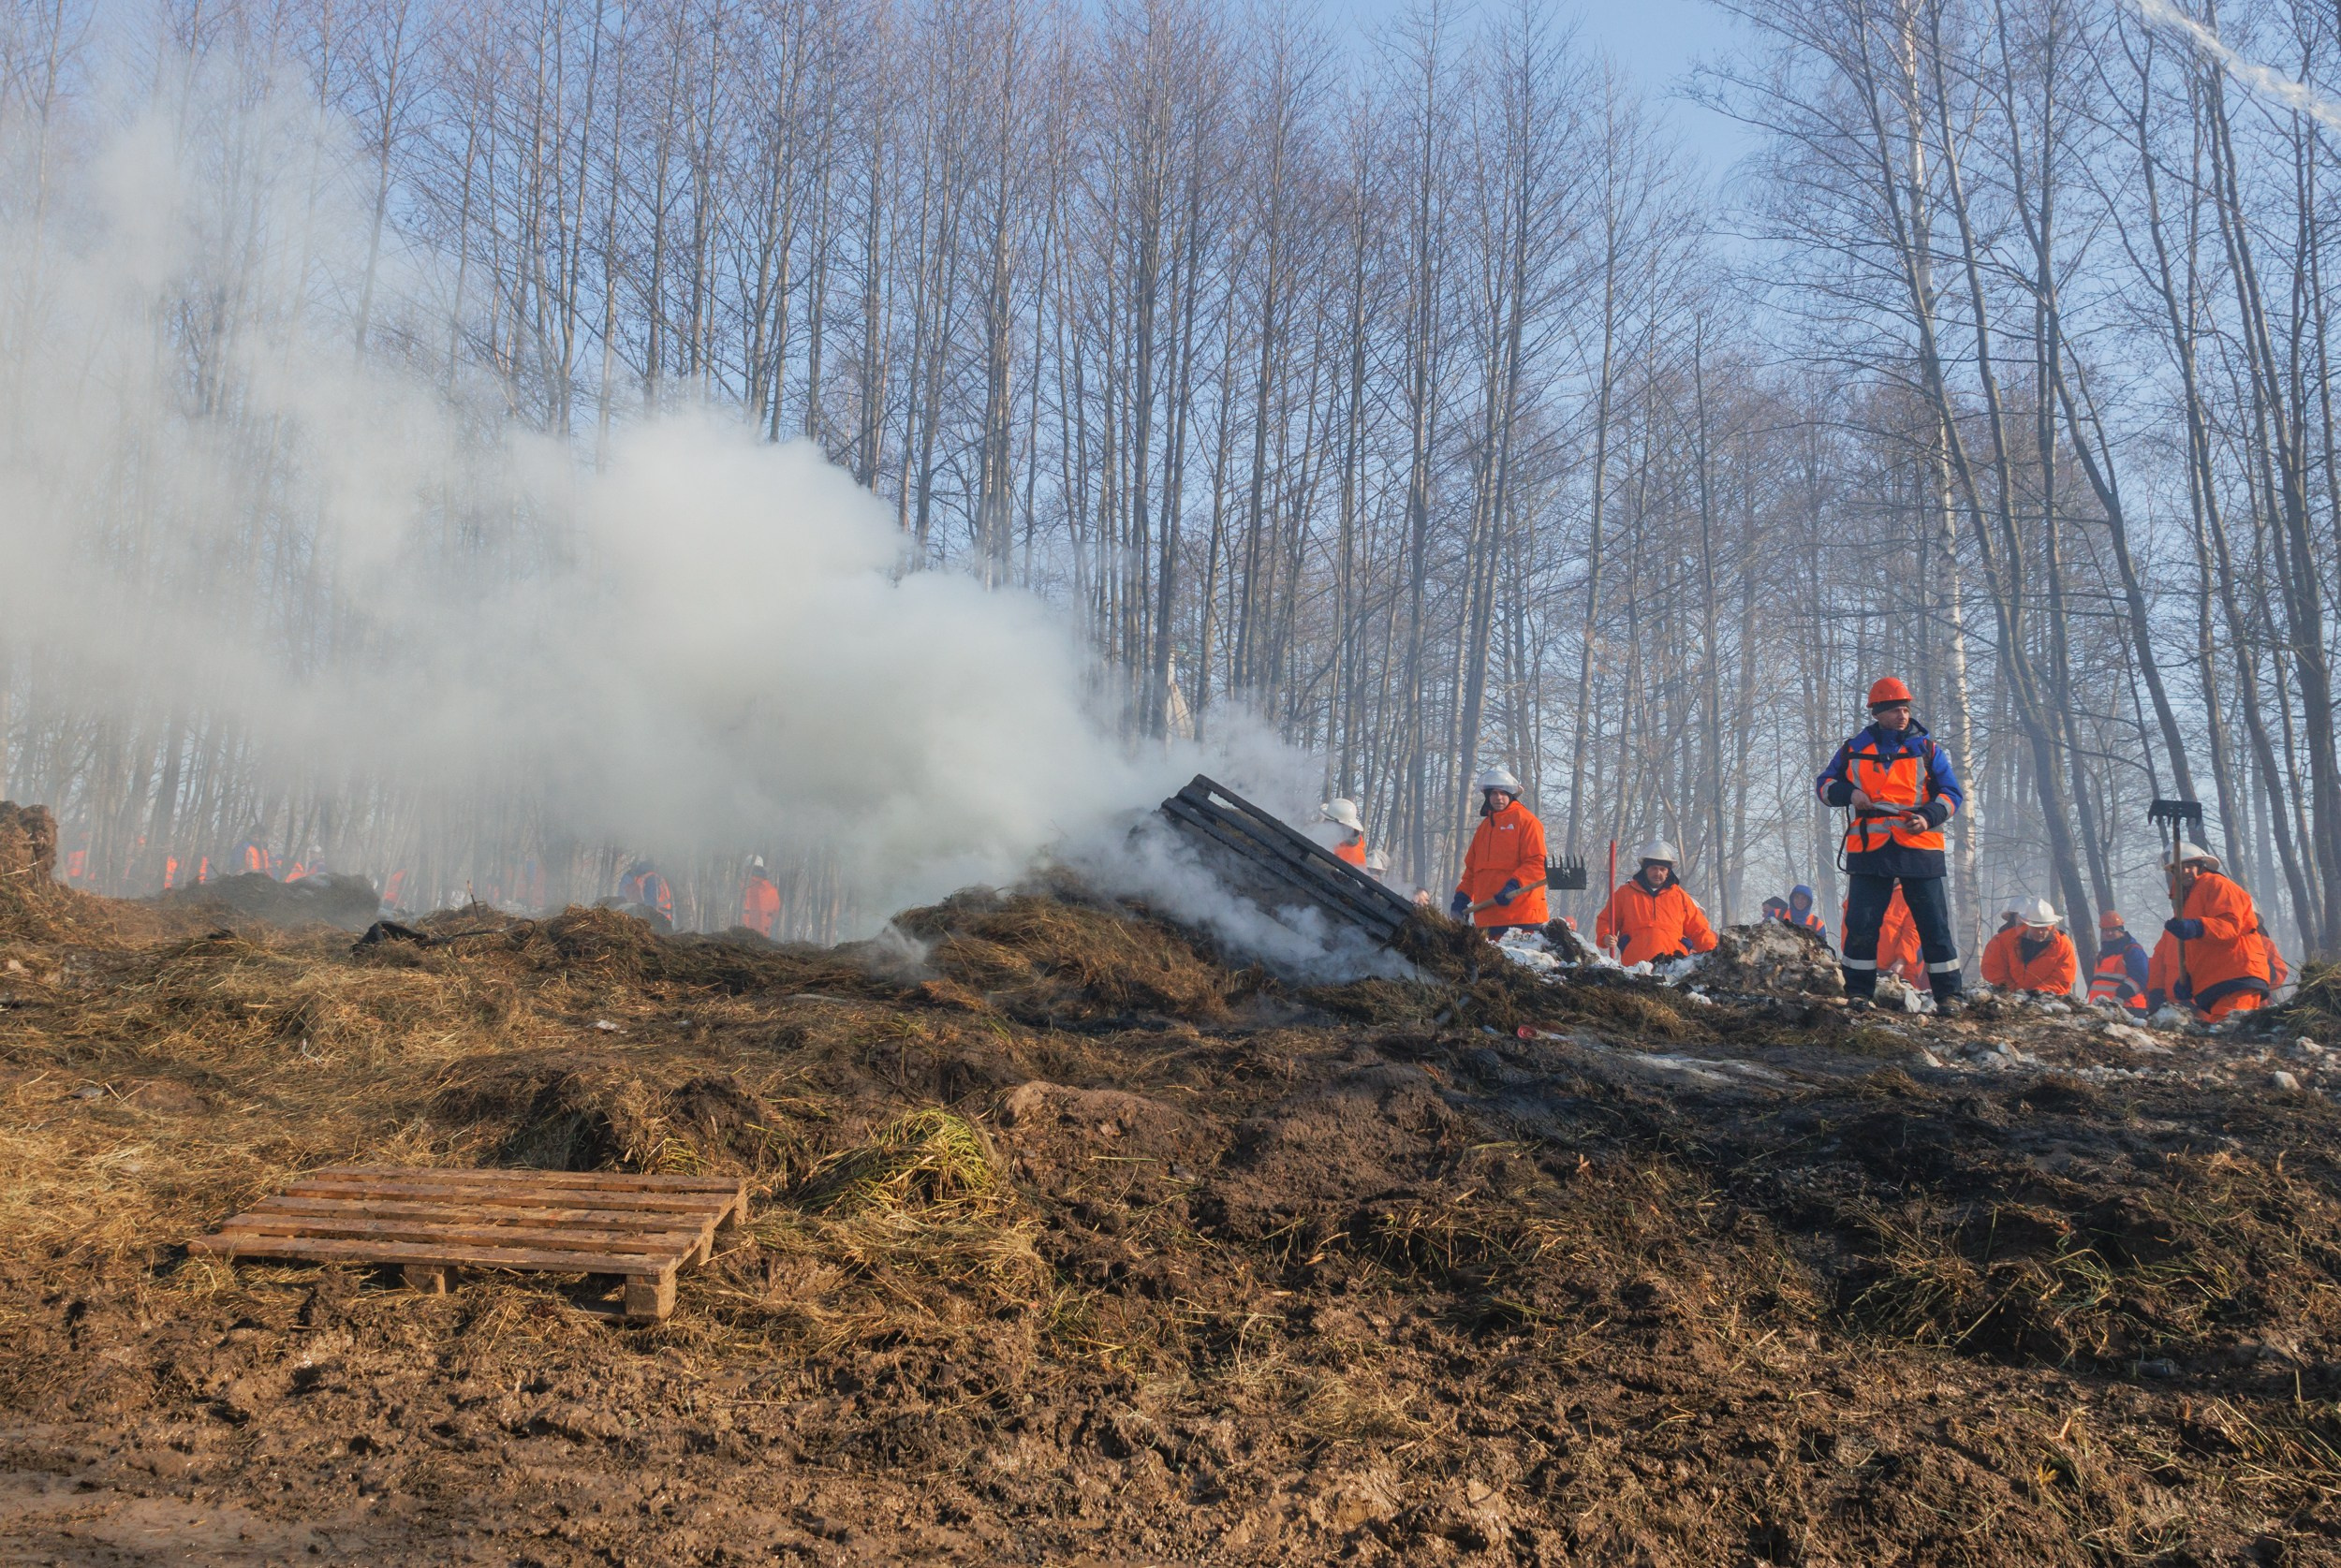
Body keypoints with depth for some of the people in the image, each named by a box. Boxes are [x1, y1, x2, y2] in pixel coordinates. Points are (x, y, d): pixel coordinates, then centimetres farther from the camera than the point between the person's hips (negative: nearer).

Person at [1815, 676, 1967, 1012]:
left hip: (1919, 849, 0)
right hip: (1869, 850, 0)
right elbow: (1823, 785, 16)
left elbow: (1953, 792, 9)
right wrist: (1848, 793, -6)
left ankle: (1948, 994, 10)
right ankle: (1858, 992, 10)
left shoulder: (1926, 749, 8)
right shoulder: (1853, 750, 9)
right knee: (1861, 924, -1)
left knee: (1935, 926, 1)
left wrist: (1929, 817, -10)